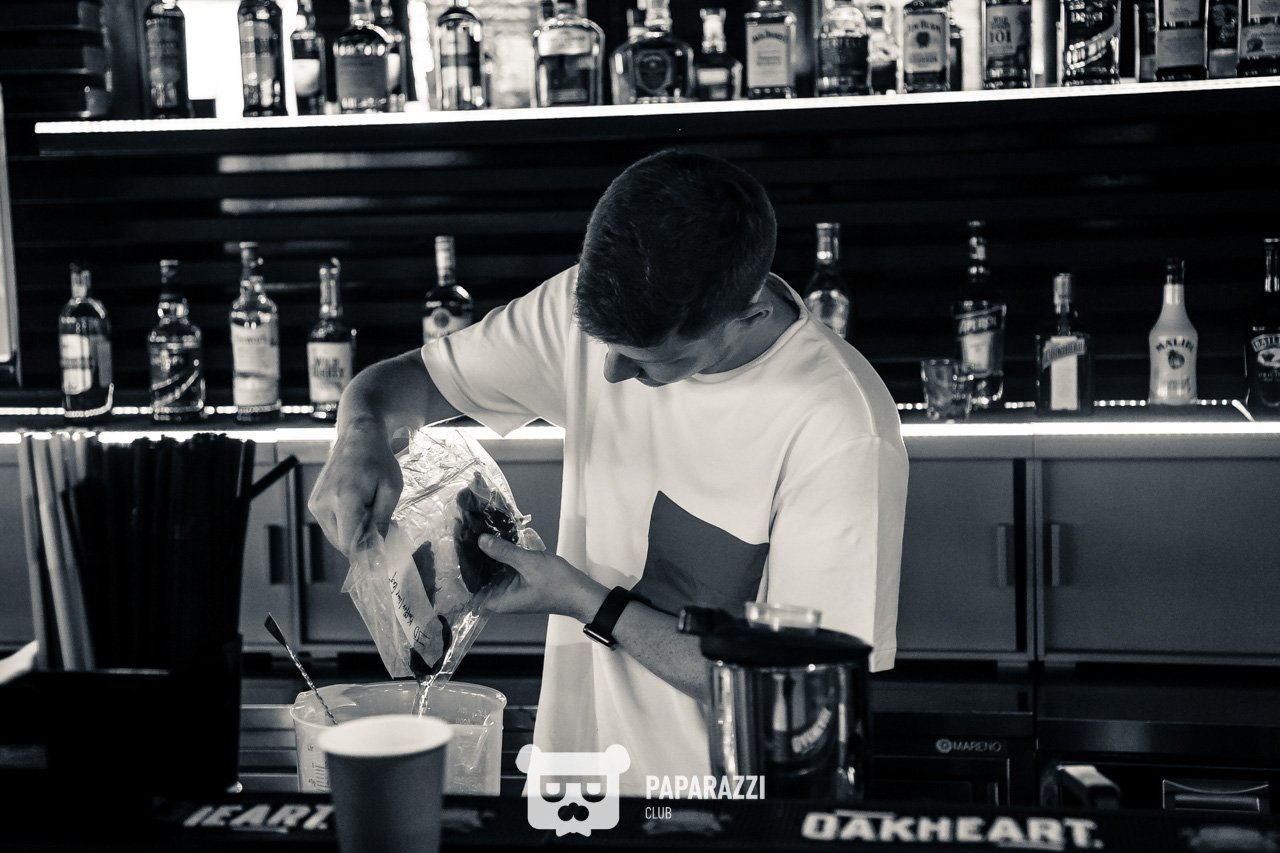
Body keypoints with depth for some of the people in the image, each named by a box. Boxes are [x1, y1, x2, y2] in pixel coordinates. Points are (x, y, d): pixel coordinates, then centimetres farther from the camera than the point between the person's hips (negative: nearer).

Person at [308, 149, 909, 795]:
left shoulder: (845, 433, -22)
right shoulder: (593, 306, -5)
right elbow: (408, 379, 7)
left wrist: (587, 603, -17)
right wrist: (363, 433, -17)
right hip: (572, 764, 5)